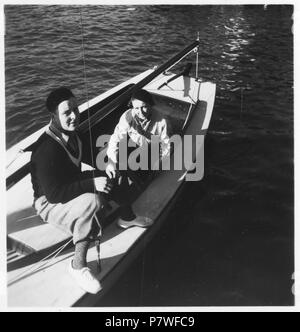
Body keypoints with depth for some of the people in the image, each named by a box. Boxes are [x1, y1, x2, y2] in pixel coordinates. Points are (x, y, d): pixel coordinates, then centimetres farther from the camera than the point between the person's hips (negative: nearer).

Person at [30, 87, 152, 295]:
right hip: (50, 204, -9)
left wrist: (106, 165, 1)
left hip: (72, 185, 9)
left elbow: (82, 158, 15)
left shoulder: (71, 134, -4)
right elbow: (53, 194, -34)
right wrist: (92, 184, -36)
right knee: (93, 201, -39)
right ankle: (78, 266, -27)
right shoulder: (47, 149, -32)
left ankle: (127, 216, 27)